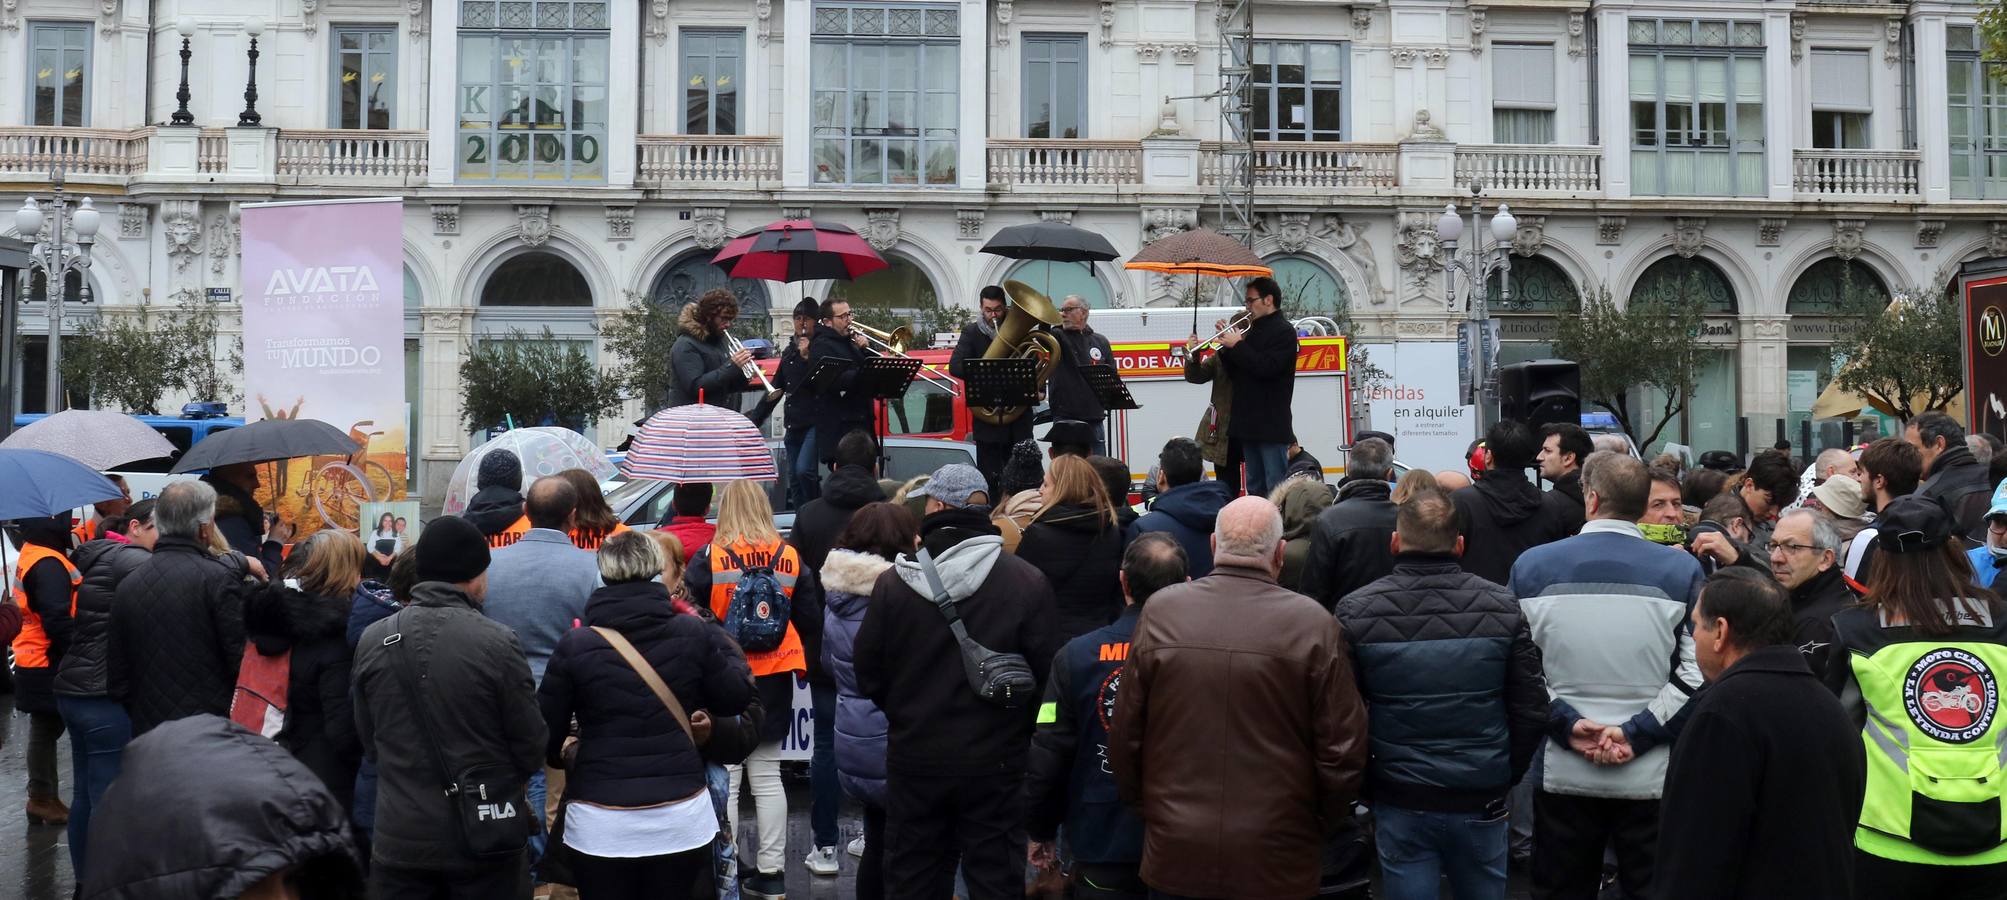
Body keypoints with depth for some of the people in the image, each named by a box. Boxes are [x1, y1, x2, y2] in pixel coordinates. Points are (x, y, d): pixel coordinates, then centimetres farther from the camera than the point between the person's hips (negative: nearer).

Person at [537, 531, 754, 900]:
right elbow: (736, 696, 5)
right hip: (680, 817, 1)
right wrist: (729, 653, 23)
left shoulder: (575, 646, -8)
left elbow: (546, 728, -3)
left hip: (601, 825, -1)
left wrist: (557, 758, 20)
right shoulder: (692, 634, -5)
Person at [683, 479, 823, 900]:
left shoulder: (708, 558, -10)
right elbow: (809, 620, 4)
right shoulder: (789, 557, -1)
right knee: (767, 775, 12)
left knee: (724, 777, 3)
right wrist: (802, 662, 18)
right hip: (774, 677, 3)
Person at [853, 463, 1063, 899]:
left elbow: (868, 674, 0)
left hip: (914, 761, 1)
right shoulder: (1028, 581, -12)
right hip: (996, 763, -1)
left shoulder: (892, 583, -8)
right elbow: (1046, 673, -9)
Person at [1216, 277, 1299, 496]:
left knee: (1276, 491, -8)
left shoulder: (1284, 331, -7)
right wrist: (1226, 348, 1)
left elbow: (1266, 367, -22)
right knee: (1255, 488, 12)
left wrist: (1237, 346, -13)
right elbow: (1234, 373, 17)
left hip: (1271, 424, -8)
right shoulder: (1253, 331, 17)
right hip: (1249, 423, 9)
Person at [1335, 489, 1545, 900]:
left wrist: (1365, 782, 7)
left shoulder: (1356, 611, -10)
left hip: (1400, 803, -1)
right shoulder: (1502, 606, -7)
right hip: (1481, 801, 1)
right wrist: (1505, 777, 10)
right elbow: (1531, 709, -4)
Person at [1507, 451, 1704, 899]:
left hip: (1562, 771, 1)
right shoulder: (1682, 570, -4)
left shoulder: (1531, 565, -1)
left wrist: (1567, 723, -5)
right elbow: (1697, 672, -10)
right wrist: (1637, 733, -11)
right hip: (1653, 774, -1)